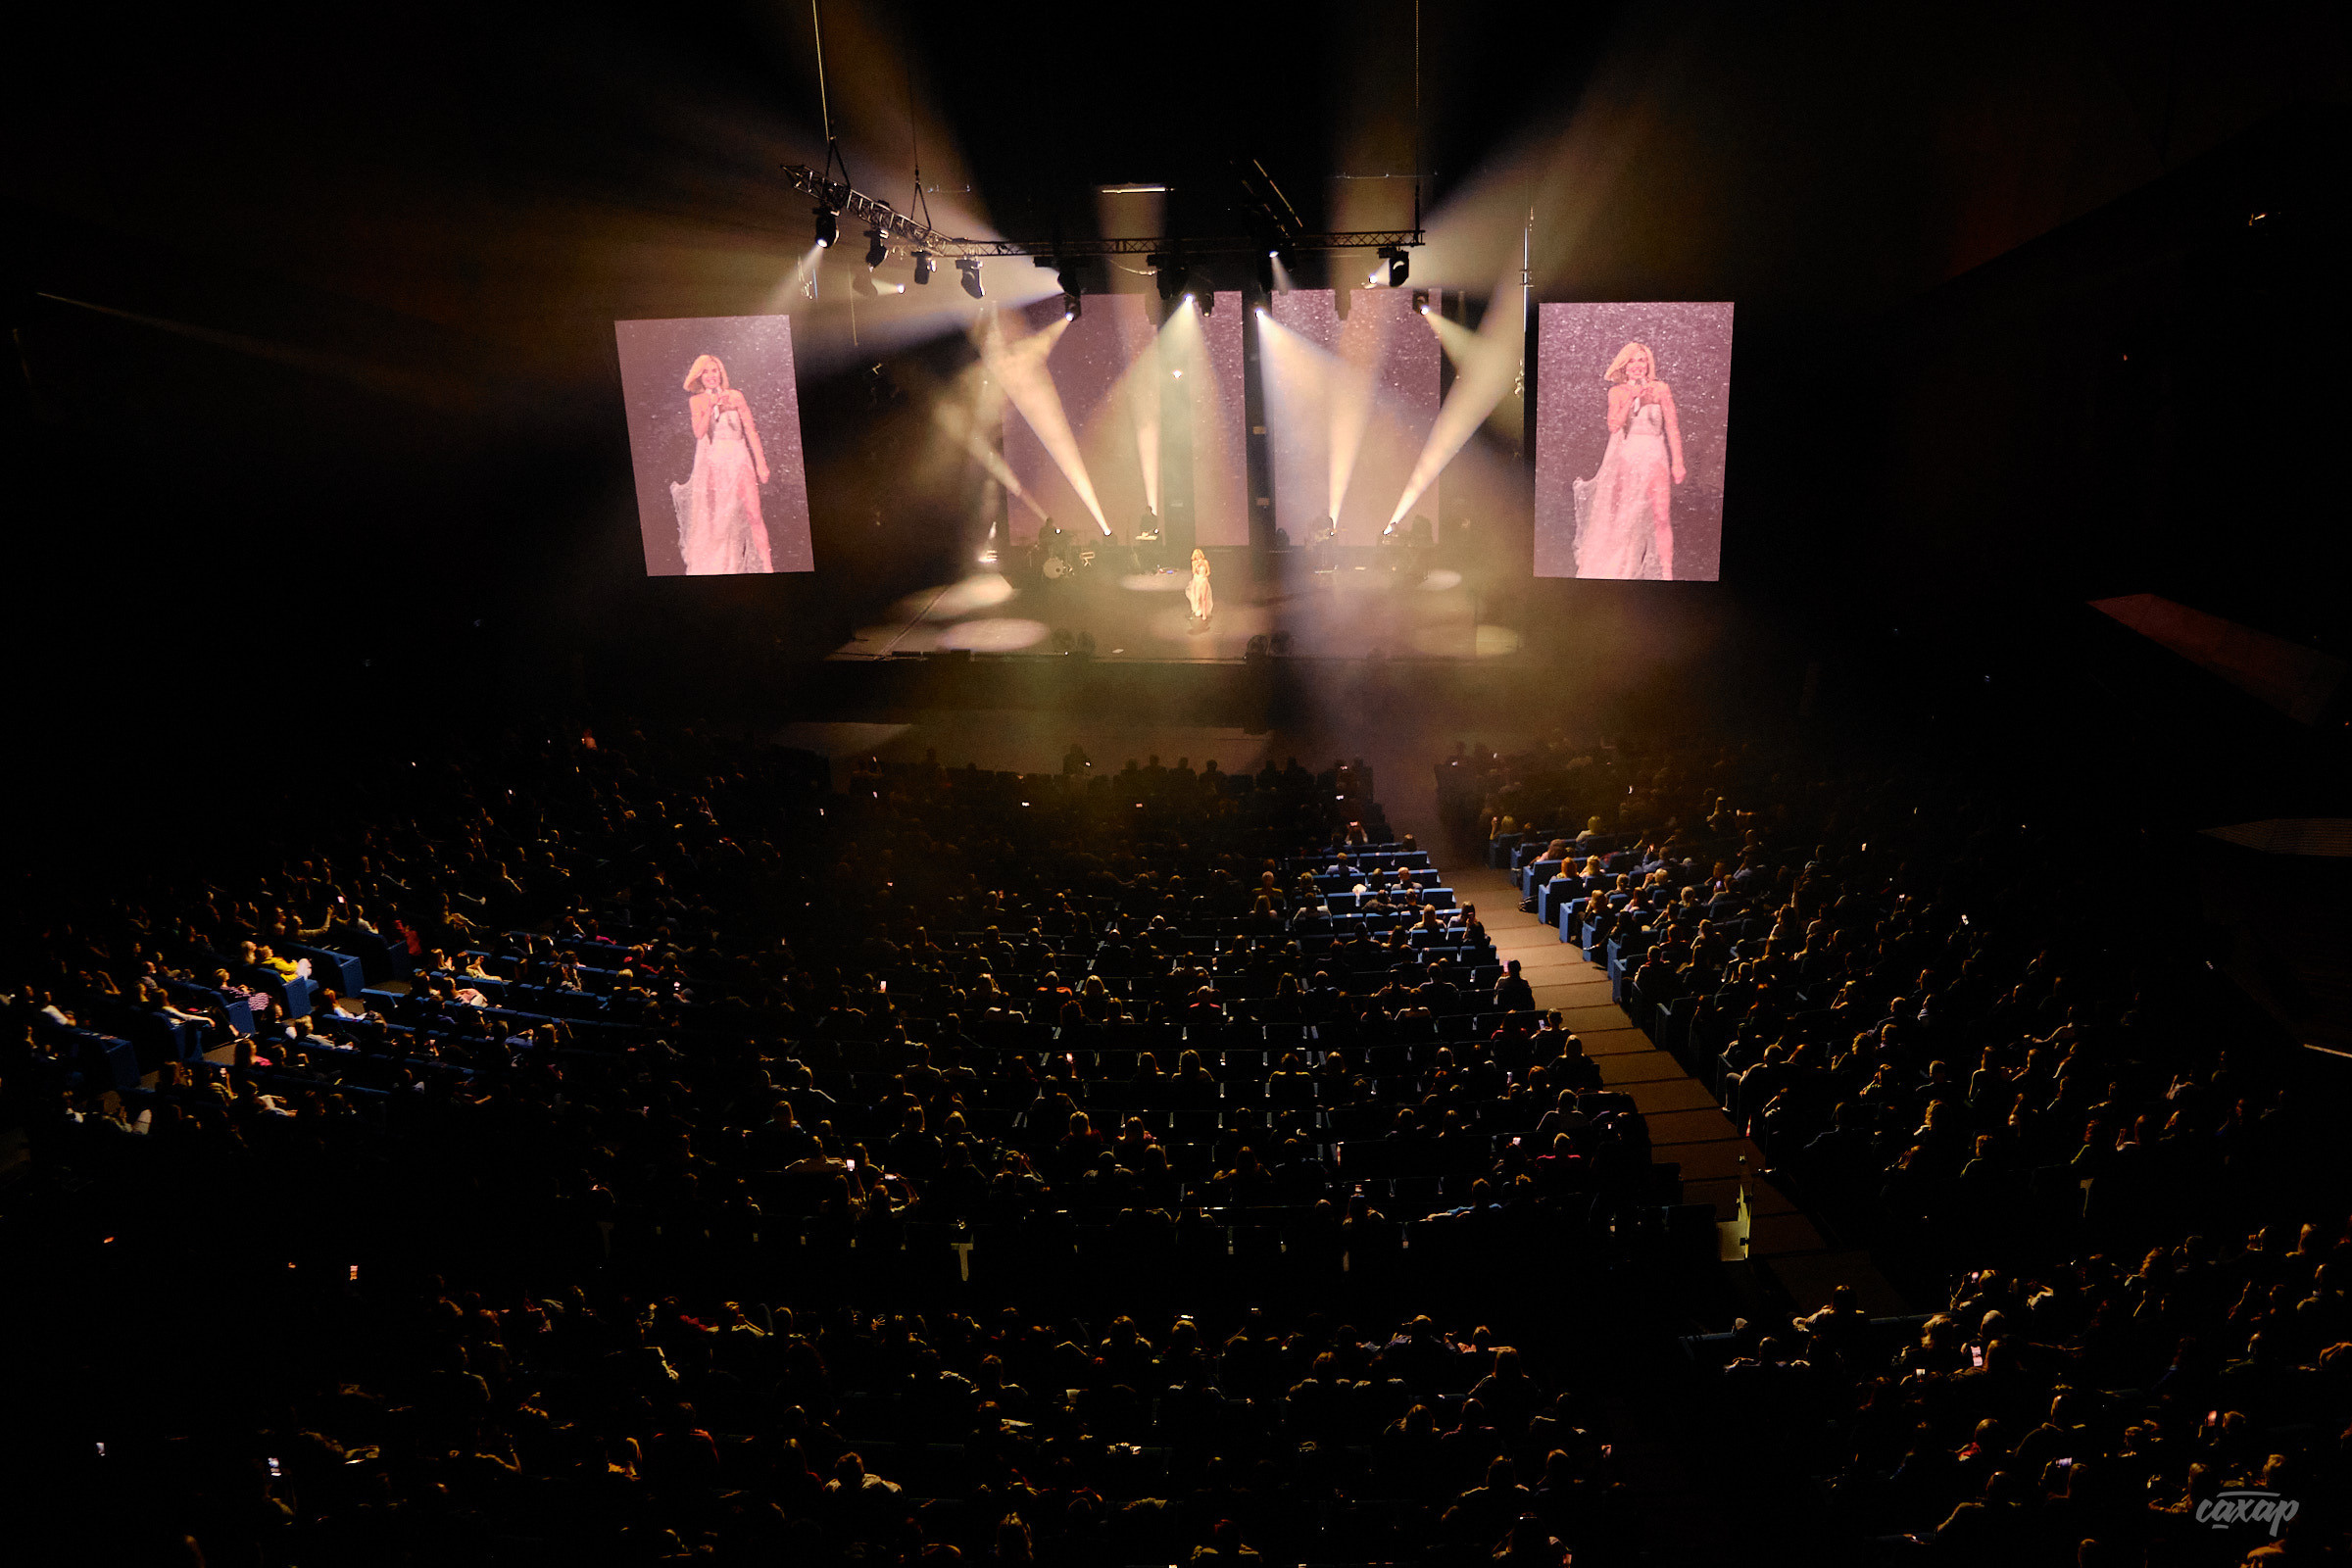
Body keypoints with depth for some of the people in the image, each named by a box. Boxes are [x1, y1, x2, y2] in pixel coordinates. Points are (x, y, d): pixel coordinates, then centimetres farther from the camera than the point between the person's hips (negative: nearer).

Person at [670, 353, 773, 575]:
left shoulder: (735, 396, 3)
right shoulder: (696, 401, 5)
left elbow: (750, 430, 5)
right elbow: (699, 433, -8)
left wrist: (761, 463, 1)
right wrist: (711, 407, -19)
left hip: (738, 461, -1)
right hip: (711, 463, 1)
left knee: (753, 515, -9)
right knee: (711, 519, 1)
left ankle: (767, 567, -8)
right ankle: (712, 568, 10)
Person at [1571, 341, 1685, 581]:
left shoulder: (1660, 389, 5)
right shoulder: (1617, 392, 8)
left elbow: (1672, 427, 5)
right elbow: (1614, 425, -5)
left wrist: (1678, 462, 0)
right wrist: (1631, 399, -13)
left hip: (1655, 457, -1)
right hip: (1625, 458, 1)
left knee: (1661, 517, -8)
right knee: (1621, 518, 0)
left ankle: (1667, 574, -5)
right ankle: (1619, 571, 9)